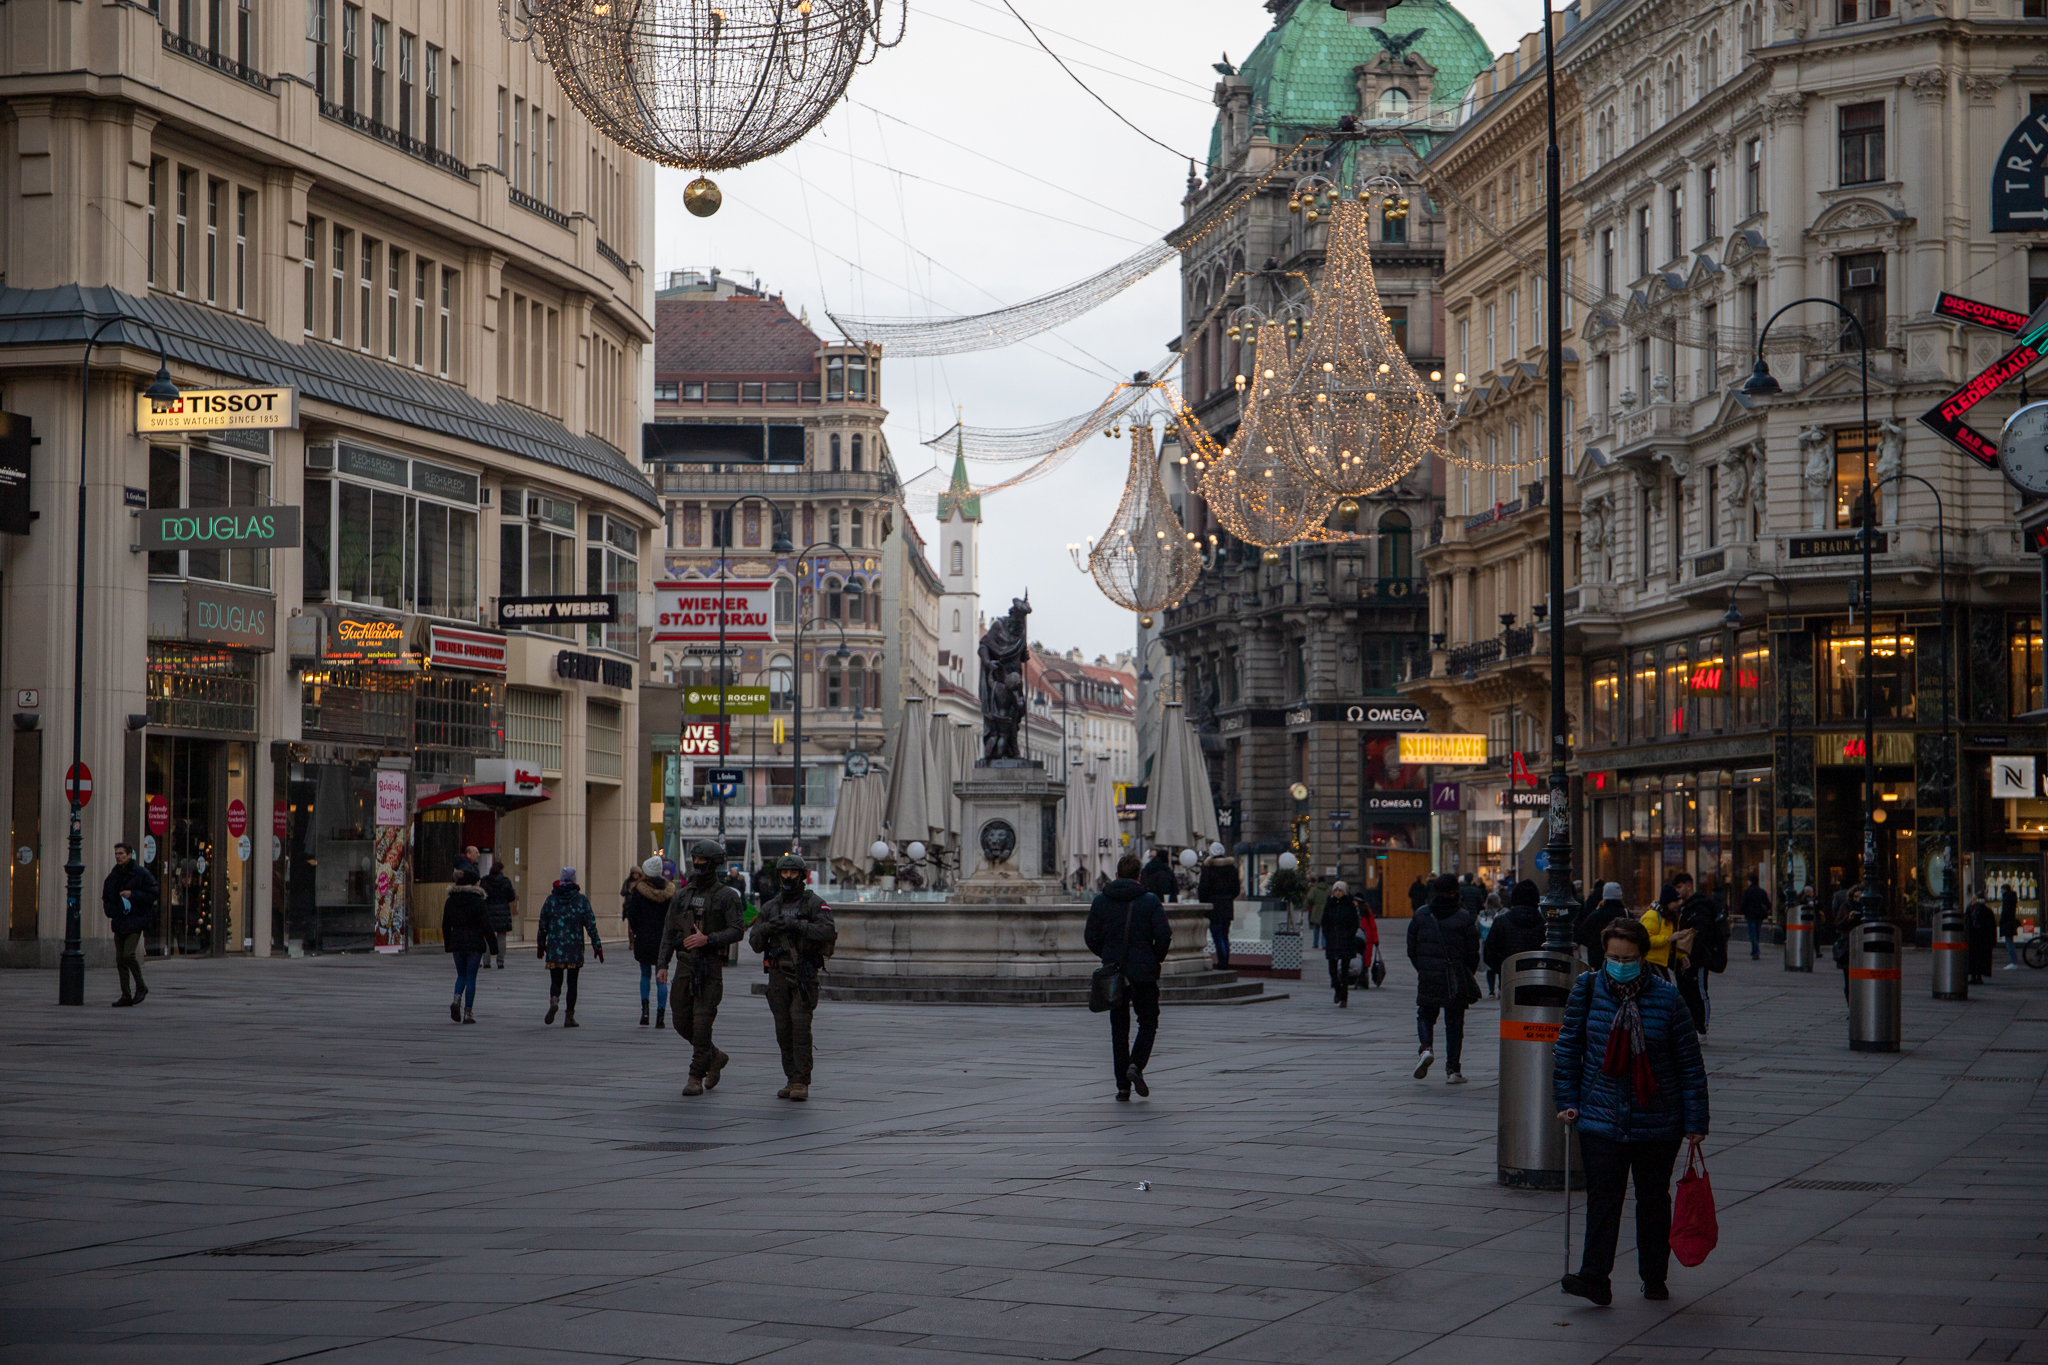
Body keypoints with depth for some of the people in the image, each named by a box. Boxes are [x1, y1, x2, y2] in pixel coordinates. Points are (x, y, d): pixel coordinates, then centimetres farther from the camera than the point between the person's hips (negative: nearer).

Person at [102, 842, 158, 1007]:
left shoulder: (141, 873, -5)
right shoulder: (113, 876, 13)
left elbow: (152, 894, -8)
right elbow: (106, 897, 22)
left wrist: (132, 895, -18)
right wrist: (109, 909, 2)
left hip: (135, 919, -6)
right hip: (119, 922, 6)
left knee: (128, 954, -17)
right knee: (120, 958, 3)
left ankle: (141, 987, 3)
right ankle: (126, 995, 8)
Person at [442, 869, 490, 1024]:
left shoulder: (450, 901, 4)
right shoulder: (477, 900, -9)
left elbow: (445, 925, 9)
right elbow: (485, 924, -10)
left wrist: (447, 945, 19)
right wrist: (492, 945, -3)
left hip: (457, 941, 4)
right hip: (475, 942, -4)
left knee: (461, 975, 17)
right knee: (471, 977, 2)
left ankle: (456, 999, -10)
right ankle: (468, 1012, 0)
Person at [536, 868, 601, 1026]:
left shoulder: (551, 899, 2)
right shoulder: (581, 900, -2)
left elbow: (543, 925, 5)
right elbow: (591, 926, -3)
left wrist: (540, 945, 16)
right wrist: (597, 947, 3)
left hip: (554, 948, 1)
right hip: (575, 948, -1)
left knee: (556, 980, 7)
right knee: (572, 982, 9)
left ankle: (554, 1000, -25)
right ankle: (569, 1017, 7)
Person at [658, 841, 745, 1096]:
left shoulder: (727, 895, -3)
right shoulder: (681, 895, 12)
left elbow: (737, 930, -9)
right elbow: (669, 932, 13)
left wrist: (707, 940, -22)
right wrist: (662, 965, 3)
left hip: (711, 967, -5)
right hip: (686, 964, 5)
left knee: (702, 1023, -10)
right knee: (682, 1022, 7)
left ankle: (696, 1078, -4)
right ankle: (715, 1058, 29)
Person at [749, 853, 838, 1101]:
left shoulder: (814, 904, 0)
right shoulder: (769, 908, 14)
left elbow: (827, 932, -16)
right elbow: (755, 943, 12)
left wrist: (796, 925, -23)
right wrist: (767, 929, -10)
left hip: (804, 975, -5)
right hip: (778, 975, 5)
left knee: (801, 1026, -13)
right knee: (783, 1030, 4)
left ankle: (801, 1082, -12)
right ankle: (792, 1080, 12)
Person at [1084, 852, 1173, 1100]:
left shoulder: (1100, 901, 1)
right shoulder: (1150, 901, -5)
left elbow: (1090, 937, 1)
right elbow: (1163, 934, -13)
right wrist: (1156, 958, 4)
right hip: (1143, 972, -2)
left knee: (1119, 1028, 9)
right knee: (1148, 1022, 12)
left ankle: (1123, 1085, 6)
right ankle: (1136, 1065, -14)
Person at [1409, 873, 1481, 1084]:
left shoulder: (1421, 915, 0)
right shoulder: (1464, 918, -7)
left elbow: (1411, 948, 5)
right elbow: (1473, 953, -3)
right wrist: (1467, 975, 13)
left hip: (1427, 978, 2)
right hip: (1456, 980, -2)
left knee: (1425, 1015, 18)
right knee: (1454, 1022, 7)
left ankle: (1427, 1048, -11)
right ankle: (1452, 1070, 7)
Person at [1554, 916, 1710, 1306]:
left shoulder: (1666, 997, -5)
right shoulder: (1587, 989, -1)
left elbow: (1690, 1063, -1)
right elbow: (1568, 1048, 8)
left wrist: (1695, 1121, -2)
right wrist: (1567, 1101, 3)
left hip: (1656, 1120, 0)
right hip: (1600, 1115, 0)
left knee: (1653, 1198, 10)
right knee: (1602, 1196, -9)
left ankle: (1654, 1277, 22)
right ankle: (1595, 1278, -14)